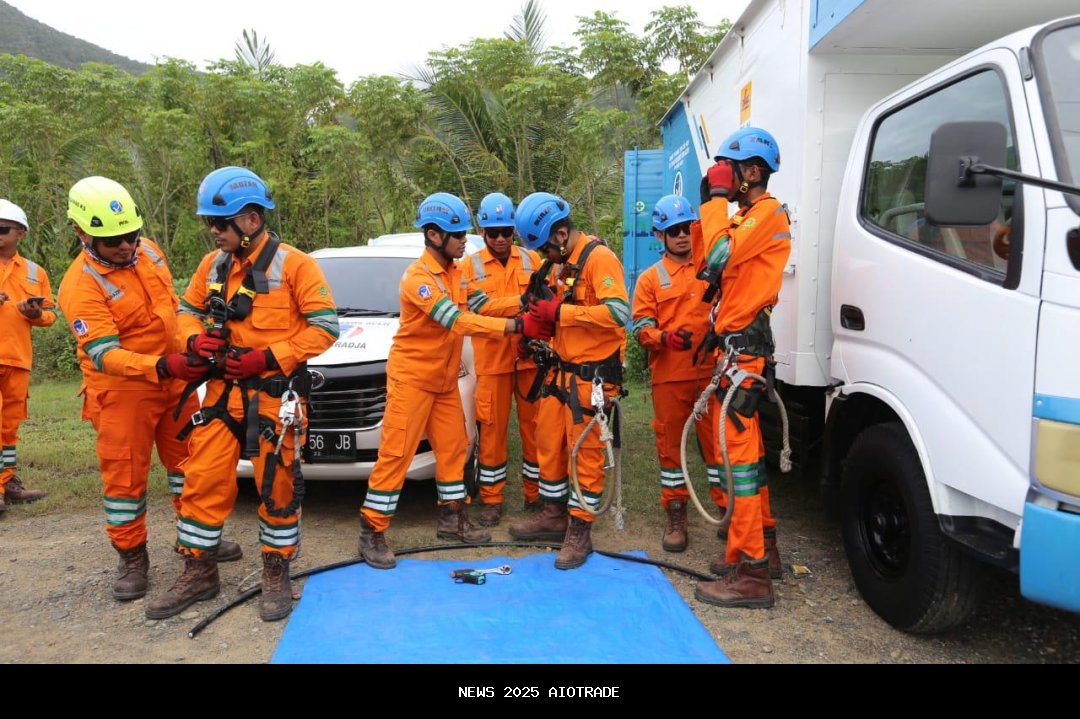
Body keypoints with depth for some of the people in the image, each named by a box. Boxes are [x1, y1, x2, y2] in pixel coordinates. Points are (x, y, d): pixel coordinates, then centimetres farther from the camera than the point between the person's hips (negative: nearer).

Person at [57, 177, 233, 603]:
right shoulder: (80, 287, -21)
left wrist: (193, 345, 11)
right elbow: (105, 355, -29)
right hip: (123, 393, -6)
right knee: (125, 475, 2)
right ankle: (131, 557, 18)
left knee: (188, 459, 15)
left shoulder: (147, 250, -1)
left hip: (174, 381, 7)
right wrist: (162, 367, -42)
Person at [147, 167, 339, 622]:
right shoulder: (213, 264, 7)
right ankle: (199, 573, 23)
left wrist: (268, 358, -17)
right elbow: (187, 310, 20)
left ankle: (277, 575, 21)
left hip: (275, 394, -5)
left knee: (277, 486, 3)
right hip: (223, 391, 5)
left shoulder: (292, 264, -10)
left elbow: (325, 326, -11)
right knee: (203, 480, 6)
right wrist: (195, 338, -4)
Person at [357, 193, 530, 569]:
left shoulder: (456, 272, 8)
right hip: (411, 378, -8)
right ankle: (372, 532, 3)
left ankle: (452, 518, 26)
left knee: (453, 447, 12)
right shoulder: (418, 277, -22)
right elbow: (457, 321, -31)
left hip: (444, 380, 8)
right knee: (395, 454, -5)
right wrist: (512, 325, -34)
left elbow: (477, 307, 1)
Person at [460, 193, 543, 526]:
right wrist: (523, 302, -23)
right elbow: (481, 306, -12)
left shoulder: (532, 260, 8)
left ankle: (536, 493, 21)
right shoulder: (469, 266, 3)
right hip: (492, 360, -1)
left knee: (534, 425, 7)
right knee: (492, 428, 5)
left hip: (531, 357, 1)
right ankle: (491, 499, 16)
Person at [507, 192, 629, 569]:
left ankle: (580, 531, 13)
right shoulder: (565, 264, 13)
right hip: (564, 371, 9)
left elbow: (618, 312, -27)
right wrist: (543, 323, 1)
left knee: (586, 453, 1)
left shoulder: (599, 258, -15)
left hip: (593, 375, -9)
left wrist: (559, 312, -23)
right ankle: (553, 515, 30)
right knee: (549, 442, 14)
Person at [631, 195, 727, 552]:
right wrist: (665, 337, -19)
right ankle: (675, 516, 19)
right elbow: (641, 328, 1)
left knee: (718, 441, 1)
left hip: (711, 372, 0)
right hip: (669, 376, 0)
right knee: (671, 444, 8)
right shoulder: (651, 278, 8)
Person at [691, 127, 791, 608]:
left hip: (743, 342, -10)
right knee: (746, 443, 16)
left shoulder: (768, 212, -10)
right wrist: (711, 204, 12)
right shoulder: (745, 216, 20)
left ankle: (749, 572, -6)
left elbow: (716, 260, -23)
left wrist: (717, 199, -12)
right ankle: (762, 546, 28)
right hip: (738, 339, 10)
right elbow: (709, 265, 16)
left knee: (740, 447, -10)